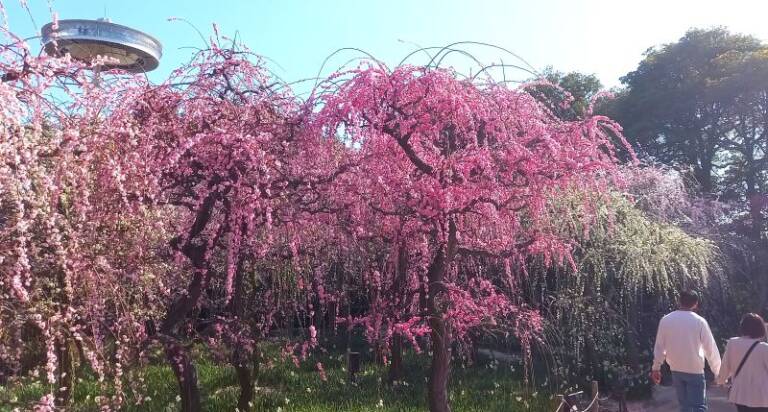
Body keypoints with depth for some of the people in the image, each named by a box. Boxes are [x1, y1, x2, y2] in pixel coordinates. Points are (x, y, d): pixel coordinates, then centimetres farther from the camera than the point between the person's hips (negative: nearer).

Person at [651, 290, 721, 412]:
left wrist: (656, 368, 13)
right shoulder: (699, 321, -11)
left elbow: (659, 346, 3)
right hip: (695, 370, -4)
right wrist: (718, 371, 6)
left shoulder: (666, 320, -3)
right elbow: (711, 348, -6)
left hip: (676, 370, 4)